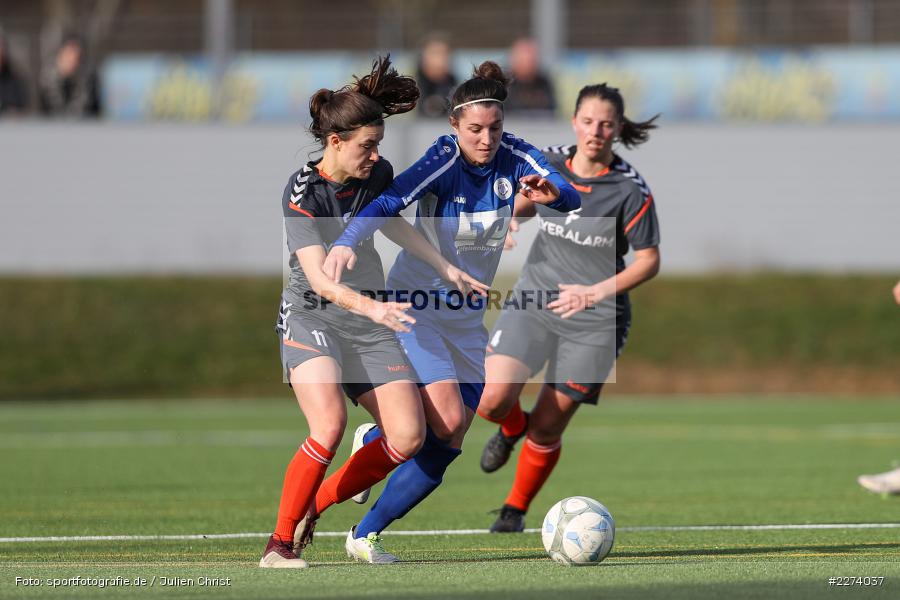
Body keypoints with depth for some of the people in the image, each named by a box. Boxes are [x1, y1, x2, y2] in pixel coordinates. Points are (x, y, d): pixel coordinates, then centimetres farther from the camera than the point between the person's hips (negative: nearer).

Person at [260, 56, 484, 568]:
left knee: (408, 436, -6)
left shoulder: (377, 175, 0)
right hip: (312, 317, -6)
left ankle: (312, 506, 11)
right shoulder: (303, 192, -19)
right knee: (330, 426, -28)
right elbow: (319, 279, -28)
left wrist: (443, 266, 21)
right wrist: (371, 307, -43)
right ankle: (281, 543, -14)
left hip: (369, 320, 6)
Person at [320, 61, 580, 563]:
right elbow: (388, 201, -36)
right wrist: (346, 243, -55)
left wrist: (552, 191, -45)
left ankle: (364, 535, 16)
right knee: (448, 421, -22)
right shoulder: (444, 161, -21)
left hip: (468, 319, 5)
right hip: (415, 308, -5)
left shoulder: (515, 158, -7)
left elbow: (572, 198, -20)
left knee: (447, 446, 1)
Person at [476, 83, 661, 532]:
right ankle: (512, 428, 21)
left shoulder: (631, 191, -13)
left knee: (546, 429, 0)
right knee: (492, 400, -17)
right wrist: (511, 215, -3)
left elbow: (648, 261, -7)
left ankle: (516, 509, 26)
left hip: (595, 322, -3)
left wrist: (594, 294, -18)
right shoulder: (549, 163, -1)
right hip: (533, 303, 3)